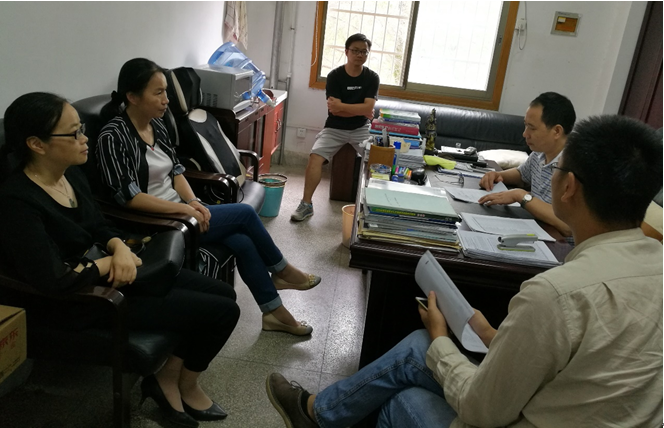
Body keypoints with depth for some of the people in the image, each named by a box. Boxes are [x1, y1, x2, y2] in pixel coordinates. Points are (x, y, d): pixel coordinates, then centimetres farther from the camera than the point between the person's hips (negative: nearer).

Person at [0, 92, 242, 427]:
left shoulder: (71, 174, 2)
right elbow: (53, 280, -30)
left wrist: (120, 248, -10)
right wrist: (112, 261, -15)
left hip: (107, 272, 9)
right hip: (79, 300, -9)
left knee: (222, 293, 8)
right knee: (222, 311, -9)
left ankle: (169, 375, 15)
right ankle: (184, 386, 18)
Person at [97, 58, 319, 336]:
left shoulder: (157, 125, 6)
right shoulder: (113, 137, -18)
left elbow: (176, 171, 10)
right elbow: (129, 197, -22)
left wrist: (193, 202, -9)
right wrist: (184, 209, -23)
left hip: (180, 210, 7)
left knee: (243, 242, -10)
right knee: (244, 213, -11)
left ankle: (275, 313, 3)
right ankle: (282, 272, 11)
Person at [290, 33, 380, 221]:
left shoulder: (372, 78, -3)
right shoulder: (334, 76, -8)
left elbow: (369, 108, -14)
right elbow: (334, 110, -16)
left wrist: (342, 106, -18)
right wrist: (360, 111, -12)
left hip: (361, 129, 1)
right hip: (335, 128, -1)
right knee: (315, 157, -23)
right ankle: (306, 204, -13)